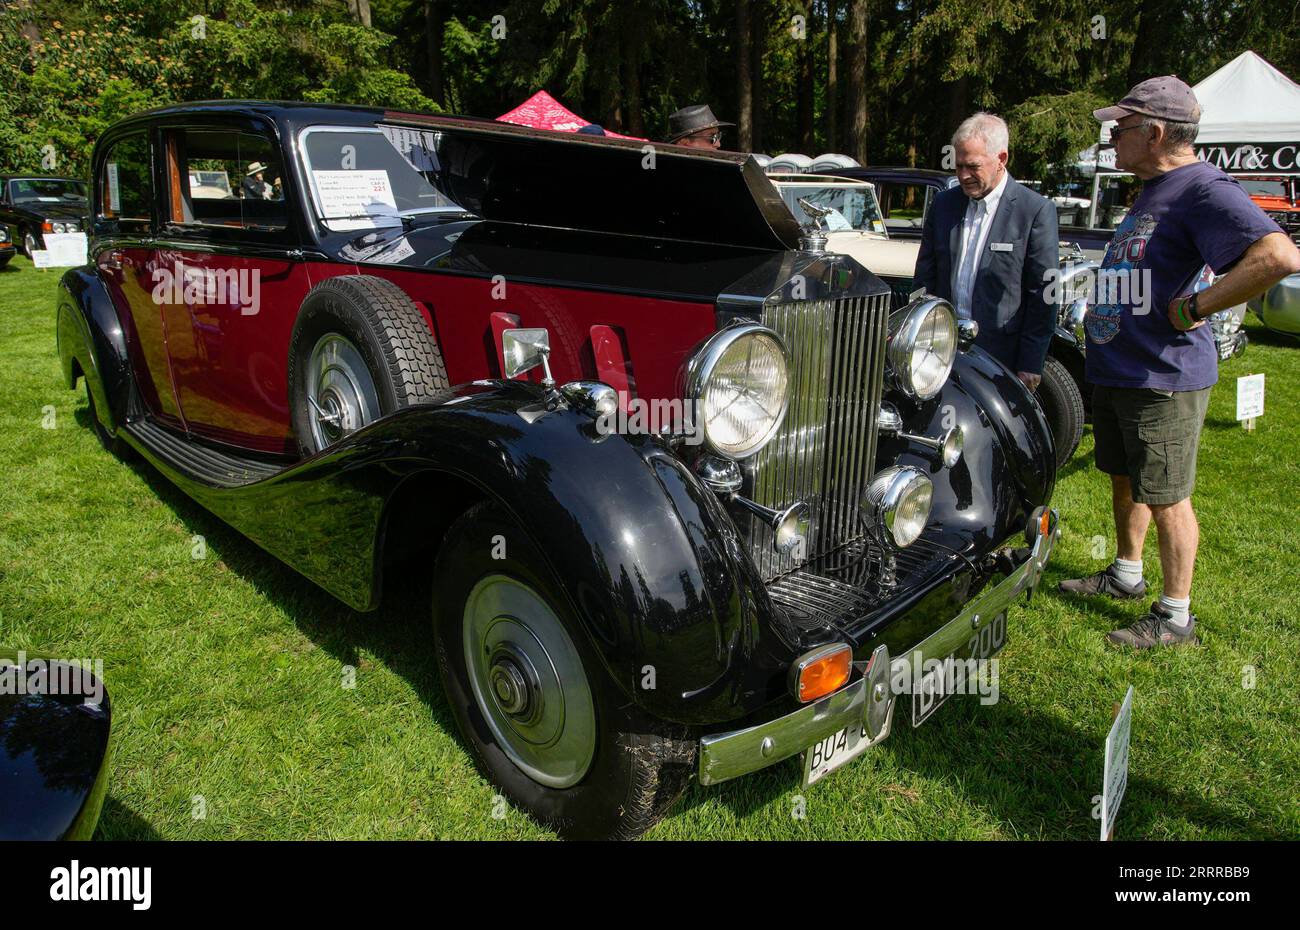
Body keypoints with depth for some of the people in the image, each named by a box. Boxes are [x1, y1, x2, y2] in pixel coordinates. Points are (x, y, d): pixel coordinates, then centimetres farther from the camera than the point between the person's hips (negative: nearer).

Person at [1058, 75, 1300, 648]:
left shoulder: (1202, 189, -17)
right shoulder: (1150, 191, 14)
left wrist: (1192, 308, -25)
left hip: (1163, 377, -10)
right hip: (1115, 369, 10)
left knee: (1165, 497, 0)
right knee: (1125, 480, 21)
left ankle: (1175, 618, 14)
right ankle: (1126, 575, 39)